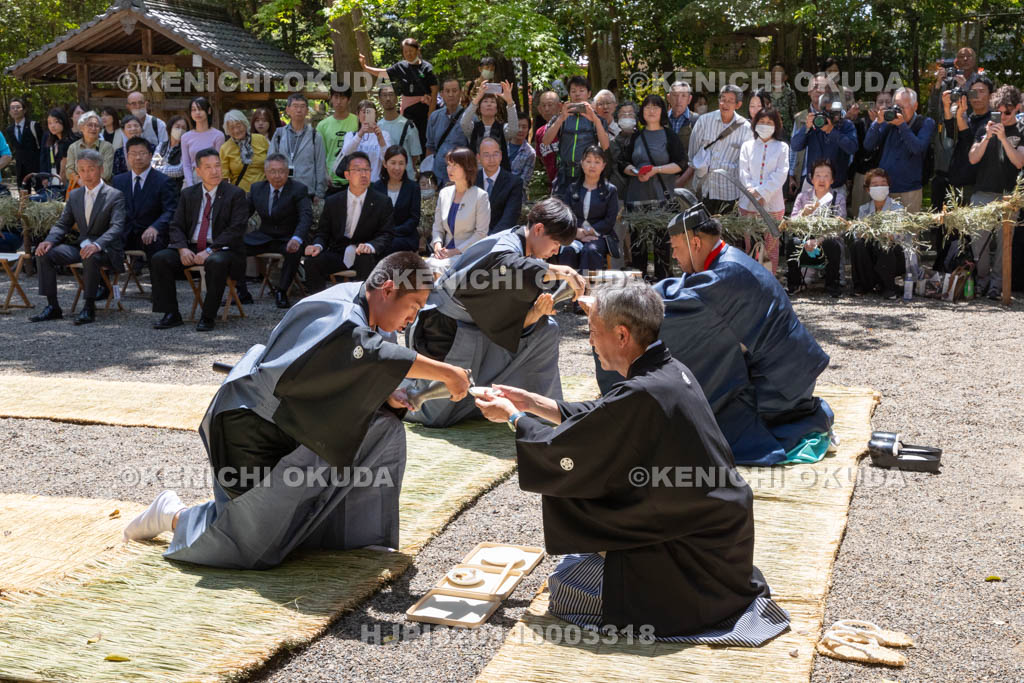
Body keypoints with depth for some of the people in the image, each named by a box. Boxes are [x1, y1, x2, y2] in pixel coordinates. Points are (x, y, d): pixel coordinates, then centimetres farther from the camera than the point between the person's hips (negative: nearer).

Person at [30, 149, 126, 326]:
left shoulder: (115, 196, -7)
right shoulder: (74, 195, 12)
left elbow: (117, 227, -20)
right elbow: (62, 224, 13)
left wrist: (97, 245, -39)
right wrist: (49, 241, -10)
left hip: (106, 249, -6)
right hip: (81, 247, 6)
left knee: (90, 257, -39)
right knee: (44, 253, -13)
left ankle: (89, 308, -27)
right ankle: (52, 306, -10)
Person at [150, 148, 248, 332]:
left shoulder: (236, 194, 0)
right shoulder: (188, 194, 14)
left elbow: (236, 229, -10)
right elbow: (176, 226, 10)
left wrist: (210, 251, -21)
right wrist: (182, 248, -13)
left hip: (222, 249, -4)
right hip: (190, 249, 4)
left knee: (217, 262, -38)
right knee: (159, 259, -19)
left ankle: (207, 317, -24)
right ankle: (171, 314, -10)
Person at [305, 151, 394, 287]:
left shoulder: (383, 202, 3)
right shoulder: (332, 202, 9)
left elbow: (386, 235, -4)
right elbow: (323, 232, 12)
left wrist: (370, 246, -26)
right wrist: (318, 245, -14)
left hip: (365, 255, -2)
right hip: (337, 255, 2)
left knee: (366, 260, -37)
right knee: (312, 260, -25)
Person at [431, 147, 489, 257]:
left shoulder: (481, 196, -2)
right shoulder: (444, 193, 14)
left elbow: (481, 233, -7)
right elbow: (438, 228, 14)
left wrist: (457, 251, -15)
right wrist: (437, 245, -7)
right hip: (446, 254, 5)